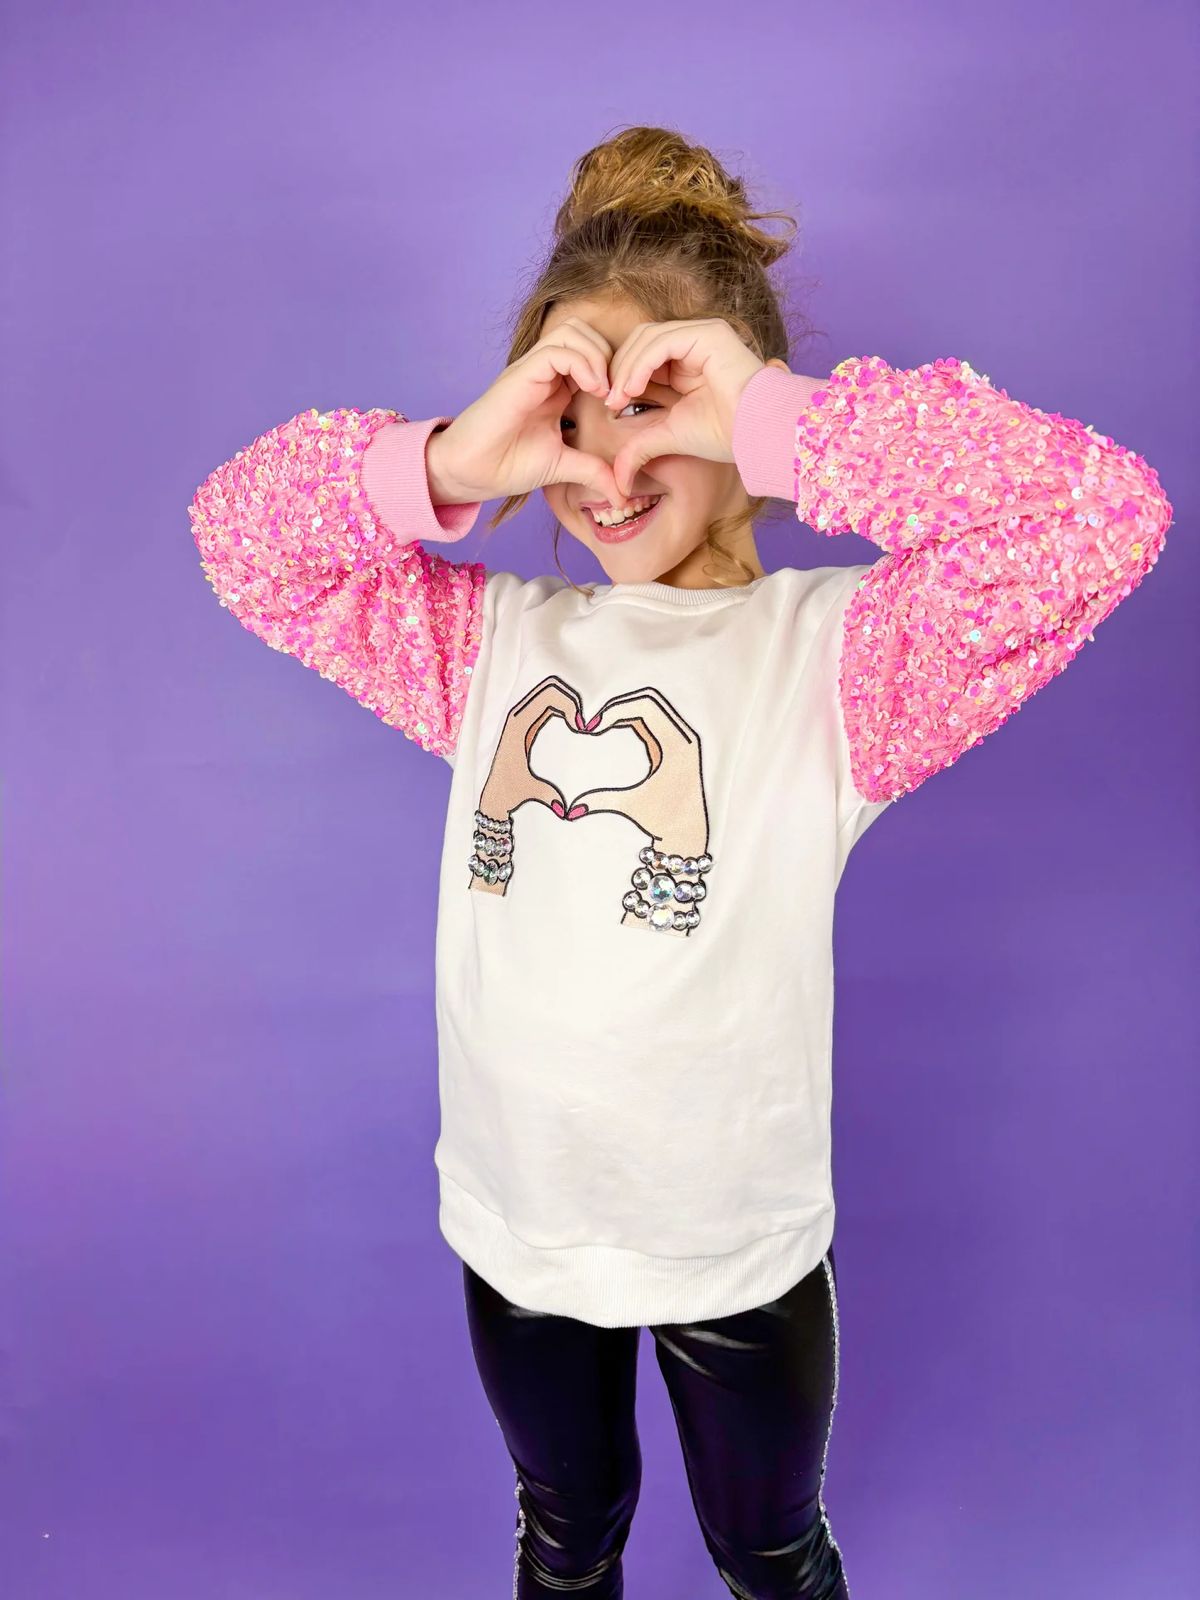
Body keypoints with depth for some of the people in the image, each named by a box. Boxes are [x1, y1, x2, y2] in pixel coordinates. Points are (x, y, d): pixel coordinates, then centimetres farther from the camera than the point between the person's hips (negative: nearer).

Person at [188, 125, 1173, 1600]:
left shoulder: (829, 650, -16)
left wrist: (773, 423, -32)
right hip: (513, 1224, 3)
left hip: (739, 1245, -2)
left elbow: (1103, 520, -29)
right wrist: (448, 462, -25)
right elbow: (240, 530, -7)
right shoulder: (495, 638, -4)